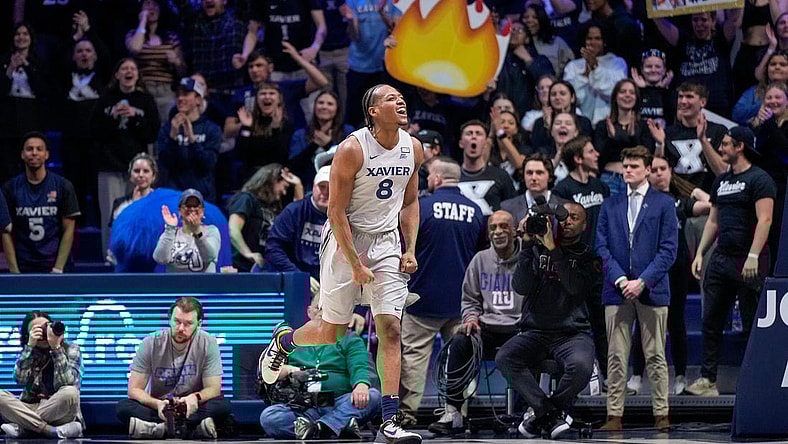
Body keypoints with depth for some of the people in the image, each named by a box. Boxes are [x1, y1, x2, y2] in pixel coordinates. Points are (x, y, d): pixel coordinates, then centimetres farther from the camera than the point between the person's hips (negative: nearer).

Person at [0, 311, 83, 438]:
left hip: (59, 412, -2)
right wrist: (30, 346, -12)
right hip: (31, 409, 2)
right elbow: (19, 379, -8)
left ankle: (21, 428, -28)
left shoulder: (71, 350, 4)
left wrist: (56, 348, -16)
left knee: (70, 393, -36)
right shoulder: (29, 353, 12)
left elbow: (68, 383, -13)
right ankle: (52, 431, -33)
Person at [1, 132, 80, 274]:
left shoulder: (63, 186, 0)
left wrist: (58, 269, -9)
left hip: (55, 268, -1)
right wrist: (14, 271, -6)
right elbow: (7, 233, 3)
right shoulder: (10, 188, 3)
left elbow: (68, 230, 0)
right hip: (22, 268, 1)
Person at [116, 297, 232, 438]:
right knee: (123, 407, -29)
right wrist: (157, 404, -31)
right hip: (157, 409, 1)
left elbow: (213, 389, -7)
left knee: (222, 406, -31)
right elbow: (134, 389, -8)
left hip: (191, 408, 0)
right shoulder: (151, 343, -7)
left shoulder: (208, 343, -7)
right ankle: (195, 428, -36)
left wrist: (196, 397, -32)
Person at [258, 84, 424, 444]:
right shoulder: (352, 149, -18)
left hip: (387, 243, 4)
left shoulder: (413, 149, 1)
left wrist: (410, 249, 3)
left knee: (390, 329, -7)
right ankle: (283, 339, 38)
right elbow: (336, 211, -15)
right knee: (330, 333, 3)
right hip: (346, 239, -4)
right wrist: (355, 264, -17)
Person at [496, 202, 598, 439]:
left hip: (572, 333, -2)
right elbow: (521, 287, -3)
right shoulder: (537, 250, 11)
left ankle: (543, 414, -7)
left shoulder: (588, 257, 7)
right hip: (535, 333, 2)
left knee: (581, 366, -35)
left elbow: (576, 287, -14)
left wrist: (553, 249, -18)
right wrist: (528, 246, -10)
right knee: (504, 358, -29)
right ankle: (551, 413, -18)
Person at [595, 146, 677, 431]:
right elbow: (601, 247, 7)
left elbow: (668, 249, -2)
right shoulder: (610, 205, 11)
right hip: (617, 290, 2)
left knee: (656, 356, 2)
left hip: (652, 290, -2)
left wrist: (642, 281, -11)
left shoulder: (663, 204, 4)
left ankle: (661, 414, 4)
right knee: (616, 357, 1)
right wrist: (620, 279, -8)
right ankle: (614, 415, 2)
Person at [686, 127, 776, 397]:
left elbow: (764, 219, -16)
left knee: (753, 324, -2)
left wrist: (753, 257, -23)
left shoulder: (759, 179, -7)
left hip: (748, 263, -8)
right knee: (711, 321, 3)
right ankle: (708, 380, 6)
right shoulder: (722, 181, 17)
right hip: (721, 259, 8)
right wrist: (700, 253, 12)